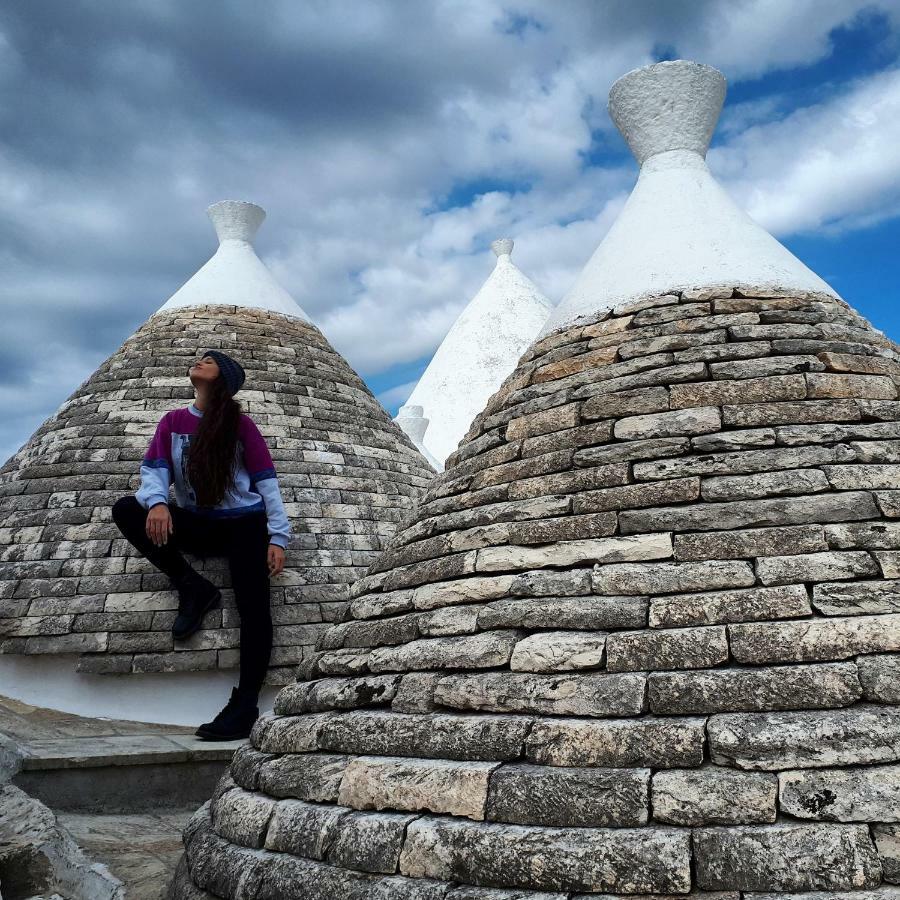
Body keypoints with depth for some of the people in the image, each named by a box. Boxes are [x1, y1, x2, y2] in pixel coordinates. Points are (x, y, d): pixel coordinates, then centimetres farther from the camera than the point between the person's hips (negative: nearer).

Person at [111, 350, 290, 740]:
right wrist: (157, 502, -25)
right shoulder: (172, 421, 10)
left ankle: (245, 705, -22)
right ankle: (193, 588, -12)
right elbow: (153, 470, 0)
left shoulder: (241, 425, 1)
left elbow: (266, 482, -2)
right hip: (196, 525, 4)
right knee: (126, 509, -19)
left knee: (253, 607, -20)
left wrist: (278, 536, -12)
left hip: (243, 523, -3)